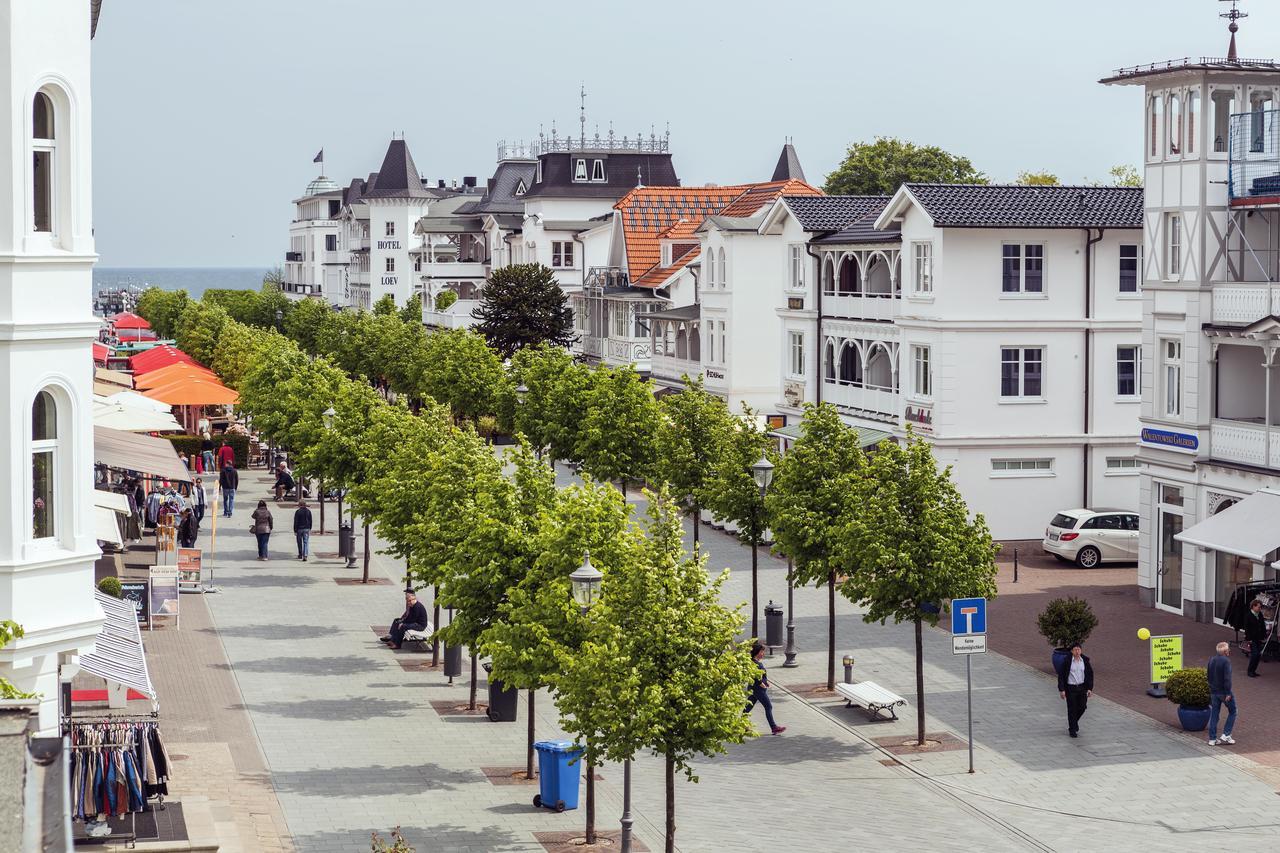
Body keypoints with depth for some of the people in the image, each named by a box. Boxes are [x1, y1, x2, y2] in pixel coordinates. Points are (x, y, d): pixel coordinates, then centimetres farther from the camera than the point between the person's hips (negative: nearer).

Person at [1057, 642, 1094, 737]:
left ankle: (1075, 721, 33)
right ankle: (1072, 730, 15)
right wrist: (1061, 690, -12)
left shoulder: (1085, 660, -2)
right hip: (1070, 688, -3)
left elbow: (1090, 674, 5)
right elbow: (1061, 675, -8)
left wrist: (1090, 688, -1)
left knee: (1082, 707, 2)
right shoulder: (1067, 661, -11)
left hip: (1082, 687, 3)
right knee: (1072, 709, 1)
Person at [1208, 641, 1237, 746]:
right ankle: (1226, 735, 4)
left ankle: (1212, 739, 10)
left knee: (1214, 714, 10)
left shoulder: (1211, 660, 7)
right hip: (1223, 691, -7)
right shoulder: (1226, 661, -17)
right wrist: (1228, 693, -19)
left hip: (1213, 691, 7)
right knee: (1232, 712, 10)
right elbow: (1227, 678, -21)